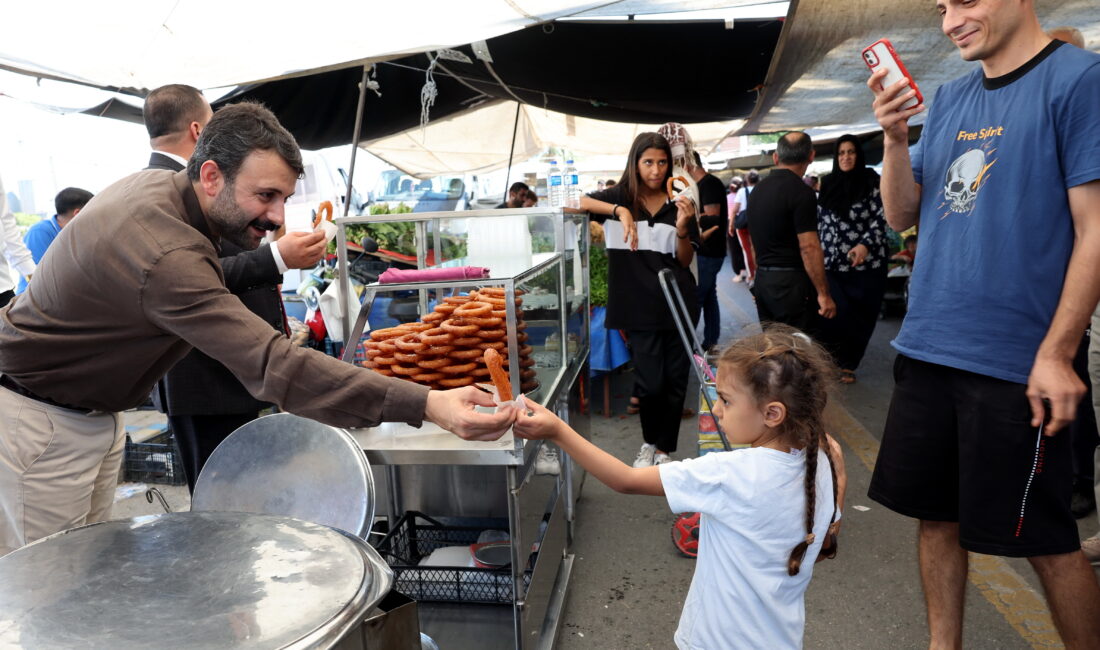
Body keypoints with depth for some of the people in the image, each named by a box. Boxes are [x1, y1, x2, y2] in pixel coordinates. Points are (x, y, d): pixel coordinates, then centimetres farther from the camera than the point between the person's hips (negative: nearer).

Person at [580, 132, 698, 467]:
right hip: (640, 306, -3)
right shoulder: (618, 197, 1)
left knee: (676, 381, 8)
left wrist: (682, 228, -13)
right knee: (650, 382, -5)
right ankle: (649, 442, 23)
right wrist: (619, 210, -25)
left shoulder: (678, 203, 7)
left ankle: (664, 450, 25)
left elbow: (685, 261, 5)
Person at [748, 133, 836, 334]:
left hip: (762, 279, 8)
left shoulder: (758, 189, 11)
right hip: (791, 282, -8)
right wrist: (823, 293, -14)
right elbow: (809, 247, -18)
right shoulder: (801, 192, -14)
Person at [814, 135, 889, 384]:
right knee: (832, 315, -6)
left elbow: (880, 219, -7)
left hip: (866, 264, -2)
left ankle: (847, 364, 19)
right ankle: (831, 362, 12)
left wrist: (865, 245, -23)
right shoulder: (828, 185, 11)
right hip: (832, 264, 3)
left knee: (860, 318, 4)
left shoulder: (872, 182, -1)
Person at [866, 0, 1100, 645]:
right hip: (928, 349, 6)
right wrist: (896, 138, -6)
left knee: (1047, 539, 7)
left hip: (1015, 361, -6)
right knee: (937, 514, 15)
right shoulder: (948, 97, 11)